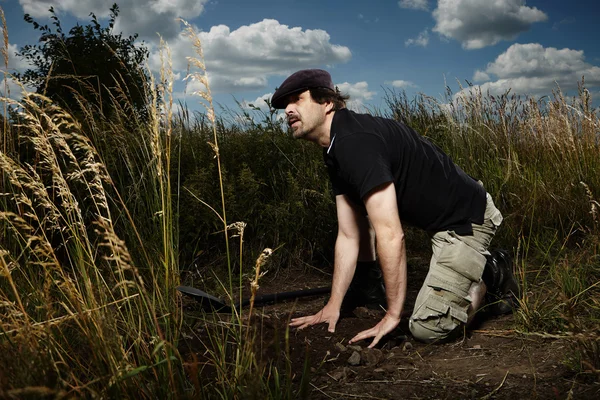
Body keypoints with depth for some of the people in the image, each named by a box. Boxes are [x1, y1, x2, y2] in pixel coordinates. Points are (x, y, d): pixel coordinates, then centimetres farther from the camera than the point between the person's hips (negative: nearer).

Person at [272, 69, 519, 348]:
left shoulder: (356, 141, -27)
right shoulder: (335, 153, 4)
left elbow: (391, 236, -30)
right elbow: (348, 236, 5)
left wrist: (392, 315, -21)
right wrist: (333, 306, 4)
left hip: (466, 221, -9)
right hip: (435, 219, 9)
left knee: (426, 328, -11)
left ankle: (490, 278, 11)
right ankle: (367, 285, 18)